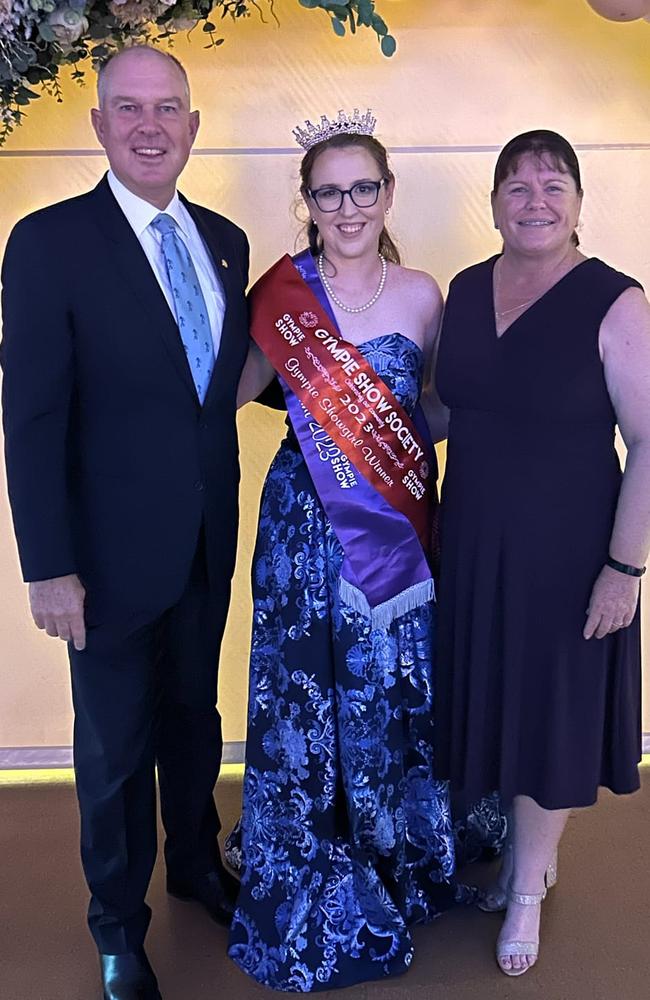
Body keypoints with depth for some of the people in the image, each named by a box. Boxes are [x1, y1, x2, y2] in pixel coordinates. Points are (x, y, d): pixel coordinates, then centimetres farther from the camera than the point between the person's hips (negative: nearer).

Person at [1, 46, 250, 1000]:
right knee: (116, 747, 12)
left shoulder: (225, 240, 5)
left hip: (209, 543, 5)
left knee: (195, 716, 22)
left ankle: (196, 864, 48)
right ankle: (118, 923, 36)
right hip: (114, 551, -5)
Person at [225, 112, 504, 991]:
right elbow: (235, 388, 3)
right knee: (305, 694, 8)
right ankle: (309, 887, 33)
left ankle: (400, 864, 38)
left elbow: (437, 408, 9)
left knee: (396, 687, 12)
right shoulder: (281, 292, -4)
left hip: (395, 527, 1)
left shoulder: (419, 293, 1)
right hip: (306, 525, -1)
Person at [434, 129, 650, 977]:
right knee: (491, 698, 17)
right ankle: (531, 851, 44)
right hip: (473, 541, 5)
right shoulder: (465, 290, 3)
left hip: (565, 548, -5)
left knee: (548, 707, 11)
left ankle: (527, 890, 33)